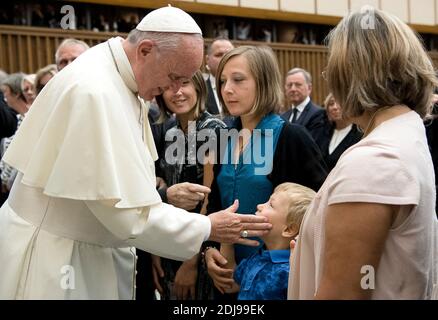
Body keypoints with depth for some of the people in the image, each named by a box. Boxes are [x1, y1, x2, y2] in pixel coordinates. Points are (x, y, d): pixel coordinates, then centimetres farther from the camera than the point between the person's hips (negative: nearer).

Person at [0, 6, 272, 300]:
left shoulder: (122, 80, 4)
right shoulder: (94, 91, -26)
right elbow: (124, 207, -26)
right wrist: (207, 228, -18)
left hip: (96, 249, 9)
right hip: (56, 257, -9)